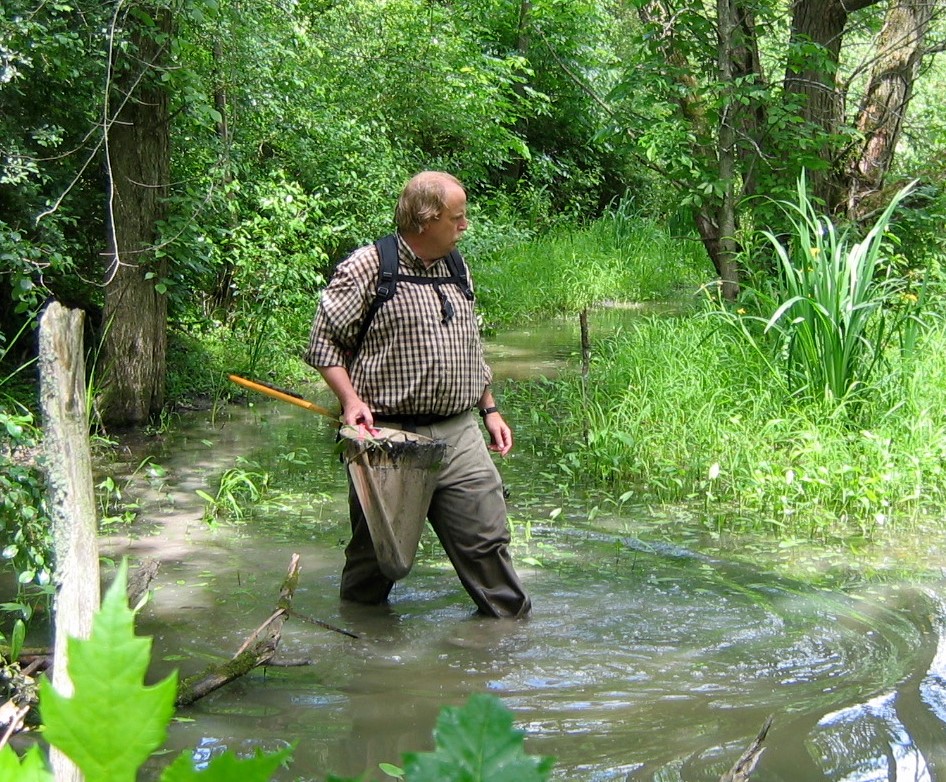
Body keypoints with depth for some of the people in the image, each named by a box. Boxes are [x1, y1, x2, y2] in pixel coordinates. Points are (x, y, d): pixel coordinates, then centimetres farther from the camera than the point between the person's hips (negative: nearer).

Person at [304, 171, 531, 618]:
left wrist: (489, 409, 19)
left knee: (486, 537, 1)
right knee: (377, 550, 6)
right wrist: (352, 401, -18)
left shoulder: (457, 271, 14)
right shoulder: (366, 269, -7)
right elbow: (324, 343, -6)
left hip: (459, 433, 5)